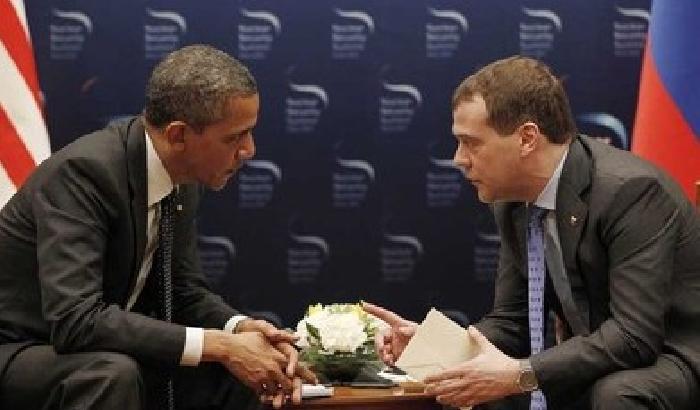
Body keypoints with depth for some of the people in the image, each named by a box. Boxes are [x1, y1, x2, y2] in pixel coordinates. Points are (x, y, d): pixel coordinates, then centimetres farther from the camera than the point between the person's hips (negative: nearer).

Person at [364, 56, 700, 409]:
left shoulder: (630, 189, -24)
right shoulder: (512, 202, 1)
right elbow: (511, 322, 7)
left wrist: (521, 374, -31)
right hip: (596, 360, 8)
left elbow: (636, 335, -29)